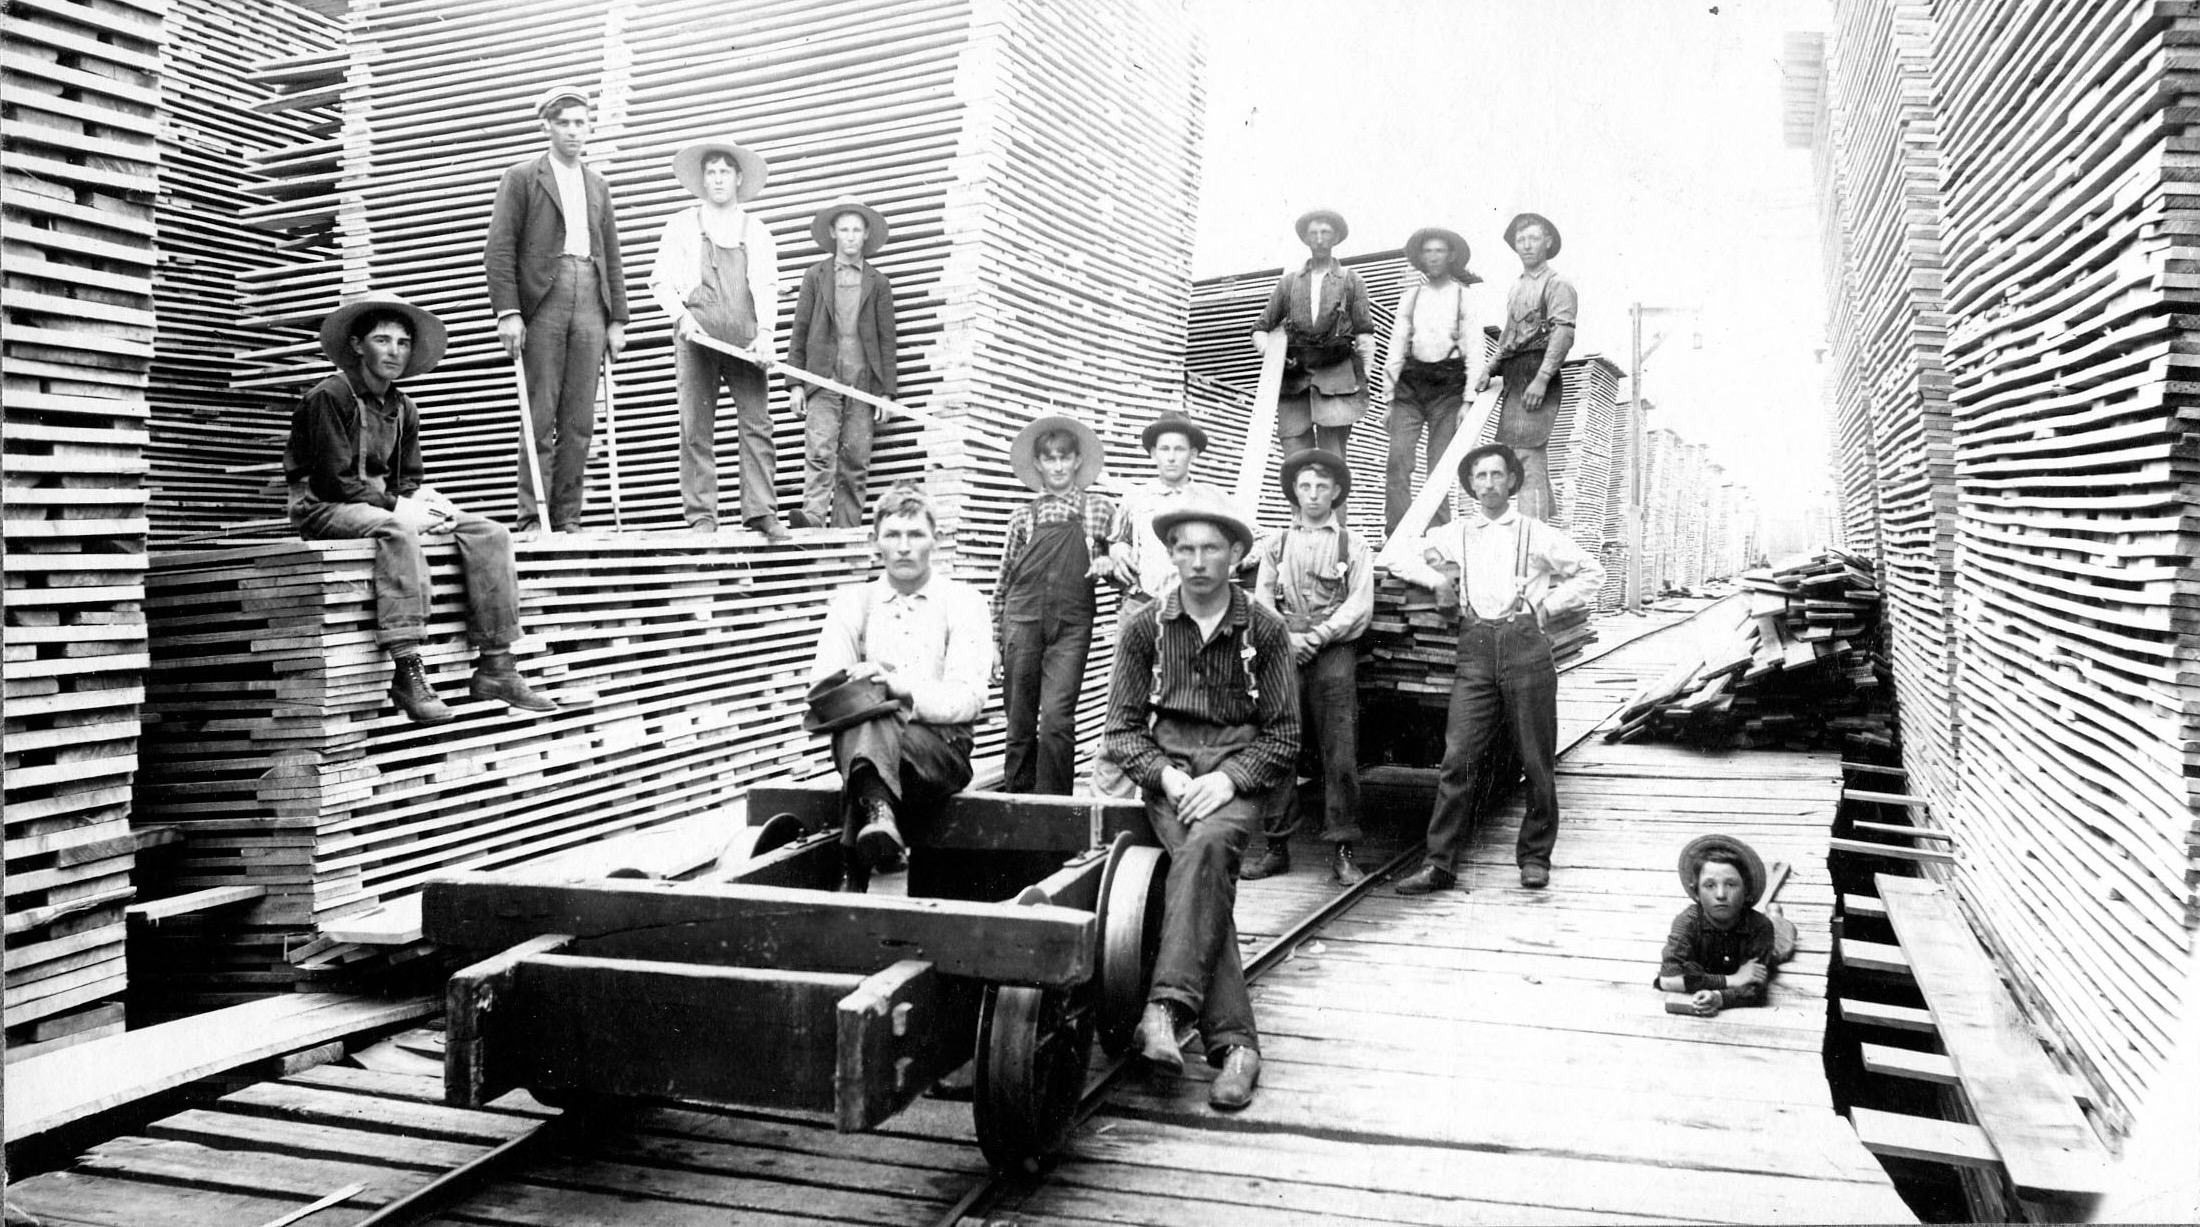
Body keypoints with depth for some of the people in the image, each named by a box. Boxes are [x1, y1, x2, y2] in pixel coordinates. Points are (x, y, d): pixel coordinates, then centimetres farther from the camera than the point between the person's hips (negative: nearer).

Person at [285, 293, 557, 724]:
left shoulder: (403, 409, 15)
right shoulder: (330, 397, -9)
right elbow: (333, 481, -16)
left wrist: (424, 503, -8)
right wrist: (397, 506, -19)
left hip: (385, 507, 8)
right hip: (325, 511, -8)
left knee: (489, 533, -8)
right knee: (396, 530, -40)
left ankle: (495, 665, -14)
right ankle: (407, 673, -44)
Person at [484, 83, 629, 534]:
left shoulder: (598, 186, 21)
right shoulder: (521, 178, 7)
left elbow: (612, 259, 19)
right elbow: (499, 250, 0)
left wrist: (617, 320, 11)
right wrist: (507, 312, -11)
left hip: (590, 304, 4)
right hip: (543, 303, -4)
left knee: (580, 422, 1)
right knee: (539, 418, -6)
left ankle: (567, 519, 5)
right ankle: (532, 519, -4)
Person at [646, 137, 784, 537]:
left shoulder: (757, 230, 17)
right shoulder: (682, 224, 15)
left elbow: (767, 285, 5)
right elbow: (661, 280, 9)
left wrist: (765, 331, -11)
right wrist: (682, 316, -10)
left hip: (745, 338, 1)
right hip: (697, 335, 0)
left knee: (757, 425, -8)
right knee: (697, 429, -4)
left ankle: (761, 512, -7)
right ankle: (701, 516, -2)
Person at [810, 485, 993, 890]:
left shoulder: (962, 600, 9)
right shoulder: (851, 602, 16)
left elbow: (969, 698, -4)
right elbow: (821, 688, 3)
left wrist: (904, 689, -21)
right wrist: (855, 680, -20)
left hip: (941, 745, -2)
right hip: (864, 733, 2)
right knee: (864, 716, -33)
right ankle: (879, 813, -49)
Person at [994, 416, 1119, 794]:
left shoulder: (1100, 508, 15)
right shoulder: (1023, 516, 16)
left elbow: (1118, 558, 21)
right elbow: (1004, 581, 17)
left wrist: (1109, 562, -2)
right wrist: (995, 637, 11)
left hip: (1072, 621, -1)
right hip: (1023, 617, 1)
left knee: (1057, 716, -13)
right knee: (1019, 720, 2)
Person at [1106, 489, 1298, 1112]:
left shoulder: (1264, 631, 5)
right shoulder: (1146, 628, 8)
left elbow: (1283, 735, 5)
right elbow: (1122, 728, 8)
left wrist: (1230, 777, -11)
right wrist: (1165, 775, -9)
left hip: (1238, 775, -1)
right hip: (1167, 775, 1)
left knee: (1207, 845, -34)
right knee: (1202, 869, -27)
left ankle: (1167, 1007, -40)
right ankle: (1233, 1042, -32)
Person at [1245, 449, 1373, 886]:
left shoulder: (1352, 546, 10)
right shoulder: (1276, 544, 17)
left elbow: (1360, 606, 1)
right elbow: (1262, 598, 9)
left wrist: (1314, 637, -9)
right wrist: (1286, 639, -8)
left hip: (1334, 653, -2)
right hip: (1283, 652, 2)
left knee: (1339, 752, -6)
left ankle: (1342, 851, -1)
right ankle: (1277, 846, 3)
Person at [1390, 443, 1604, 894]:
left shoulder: (1536, 534, 11)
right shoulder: (1456, 534, 16)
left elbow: (1592, 573, 16)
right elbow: (1399, 558, 25)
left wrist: (1548, 605, 6)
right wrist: (1435, 579, 9)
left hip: (1525, 643, -1)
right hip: (1475, 648, 1)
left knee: (1537, 759, 2)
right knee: (1458, 757, -7)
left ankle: (1534, 857, 14)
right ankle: (1440, 862, -6)